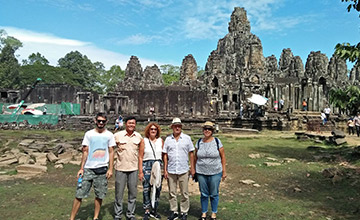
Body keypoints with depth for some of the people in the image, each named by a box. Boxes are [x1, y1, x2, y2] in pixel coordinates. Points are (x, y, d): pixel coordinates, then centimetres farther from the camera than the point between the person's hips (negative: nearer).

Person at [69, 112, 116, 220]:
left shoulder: (109, 135, 4)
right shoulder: (89, 134, 4)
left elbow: (111, 152, 5)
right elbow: (85, 152, 4)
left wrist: (110, 169, -2)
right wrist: (81, 168, -1)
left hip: (102, 169, 1)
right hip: (88, 169, 0)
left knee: (99, 195, 7)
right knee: (79, 194, -2)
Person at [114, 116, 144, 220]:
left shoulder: (139, 136, 5)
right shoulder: (118, 135, -4)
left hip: (133, 168, 3)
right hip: (120, 168, -2)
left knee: (133, 193, 9)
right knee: (119, 193, 6)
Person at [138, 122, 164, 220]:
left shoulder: (161, 141, 8)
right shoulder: (144, 141, 1)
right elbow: (140, 157, -1)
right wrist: (140, 171, -6)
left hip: (158, 166, 3)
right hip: (147, 166, -2)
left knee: (157, 189, 5)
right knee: (146, 189, -1)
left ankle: (154, 210, 20)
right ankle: (147, 212, 11)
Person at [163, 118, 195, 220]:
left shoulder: (187, 138, 2)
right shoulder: (168, 139, 4)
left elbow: (191, 153, 4)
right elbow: (165, 155, 5)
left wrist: (192, 168, 0)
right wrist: (165, 170, 1)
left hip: (183, 170, -1)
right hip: (171, 170, 1)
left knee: (184, 193, 6)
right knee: (172, 193, 10)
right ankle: (174, 212, 23)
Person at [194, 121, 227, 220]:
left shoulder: (217, 141, -4)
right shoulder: (199, 142, 3)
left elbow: (223, 157, 0)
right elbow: (195, 157, 9)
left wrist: (224, 171, -2)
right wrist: (194, 171, 9)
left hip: (215, 173, -2)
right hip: (201, 173, 2)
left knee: (214, 194, 8)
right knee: (203, 194, 11)